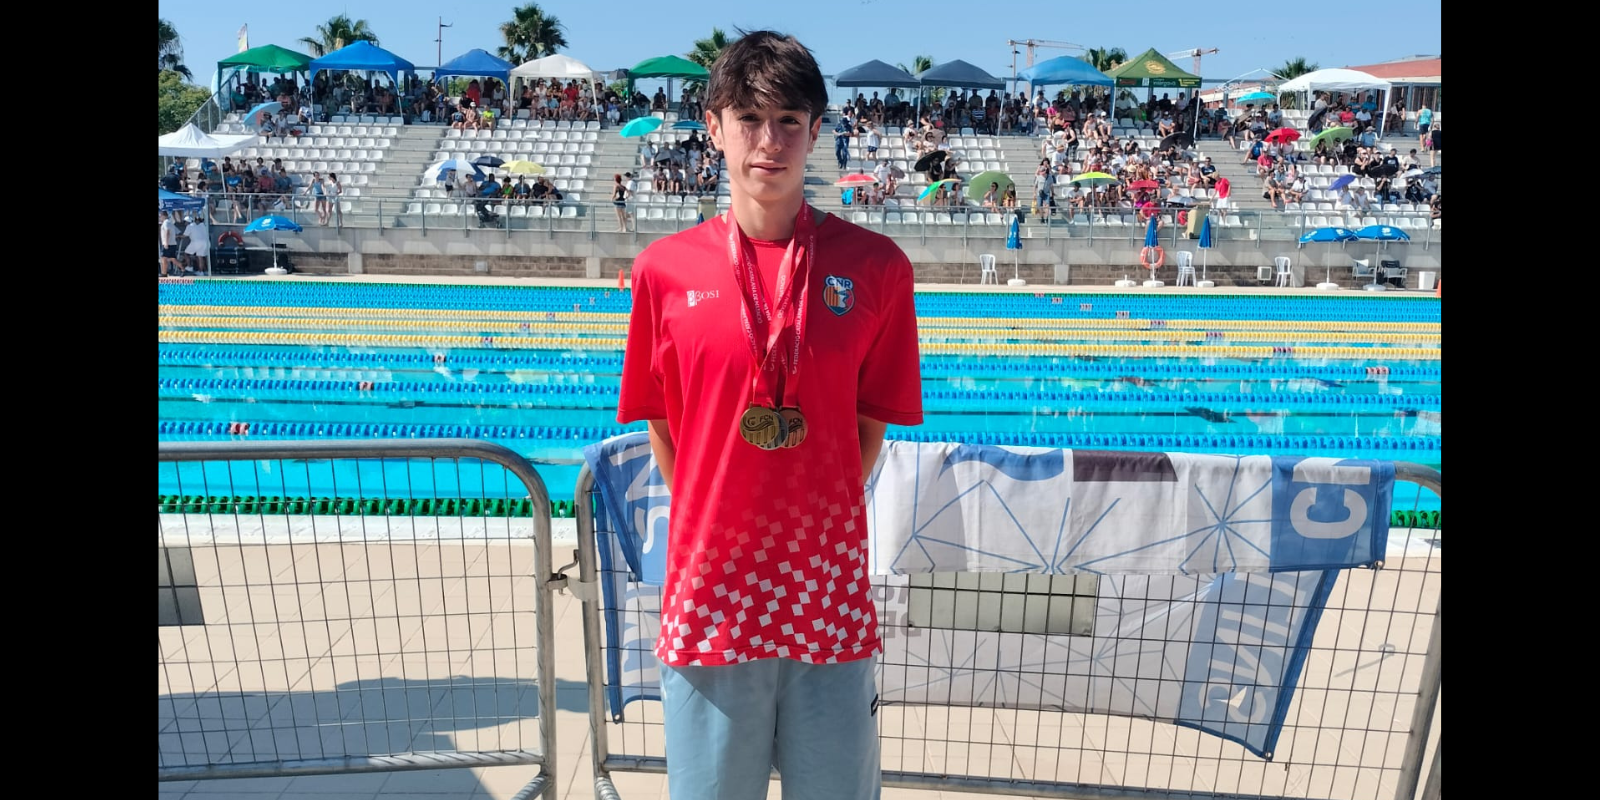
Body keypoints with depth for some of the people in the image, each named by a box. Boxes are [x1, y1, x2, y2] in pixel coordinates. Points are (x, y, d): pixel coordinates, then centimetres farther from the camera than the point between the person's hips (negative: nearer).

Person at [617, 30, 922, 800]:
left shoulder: (874, 265, -4)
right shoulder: (665, 269, -3)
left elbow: (871, 422, 3)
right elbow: (661, 426, 6)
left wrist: (818, 519, 1)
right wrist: (710, 523, 4)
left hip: (830, 591, 0)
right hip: (708, 589, 1)